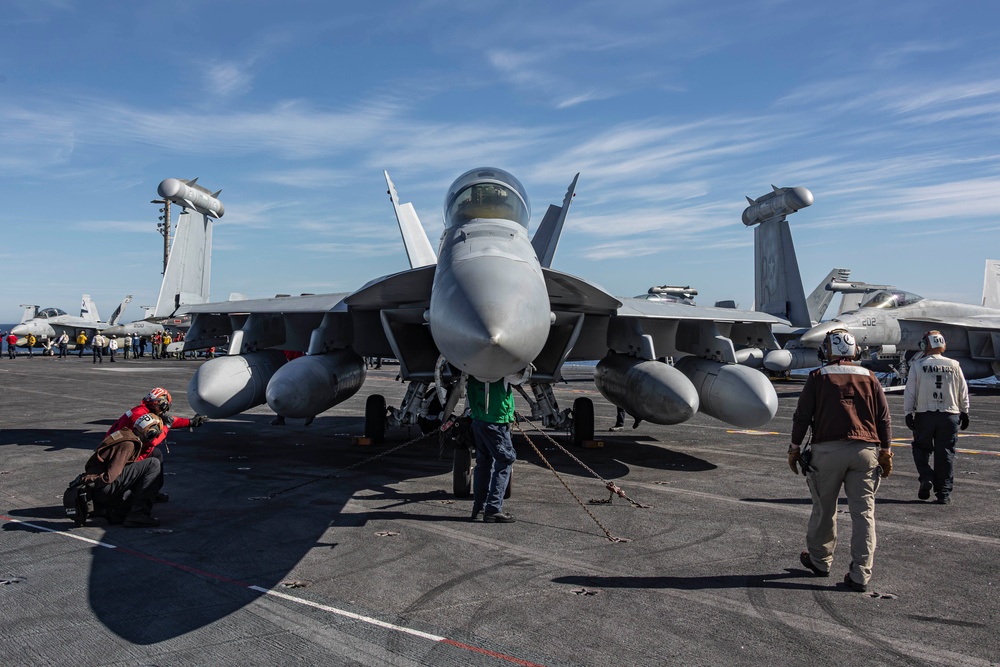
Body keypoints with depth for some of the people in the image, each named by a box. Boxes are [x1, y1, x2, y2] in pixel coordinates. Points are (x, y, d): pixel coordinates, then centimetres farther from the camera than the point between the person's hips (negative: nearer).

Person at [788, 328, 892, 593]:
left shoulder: (818, 377, 0)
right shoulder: (869, 377, 9)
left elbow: (802, 416, -1)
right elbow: (884, 417, 9)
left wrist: (794, 448, 7)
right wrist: (886, 452, 15)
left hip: (828, 450, -2)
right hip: (865, 451, 2)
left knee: (824, 509, 11)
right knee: (864, 513, 4)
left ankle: (819, 560, 26)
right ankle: (860, 575, 4)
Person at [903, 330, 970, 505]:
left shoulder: (917, 365, -5)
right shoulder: (954, 365, 3)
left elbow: (910, 392, -6)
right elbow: (963, 392, 9)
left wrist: (908, 413, -2)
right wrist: (964, 412, 19)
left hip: (924, 415, -2)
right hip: (950, 415, 2)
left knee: (921, 448, 15)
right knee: (945, 453, 7)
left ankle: (926, 477, -6)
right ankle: (943, 493, 10)